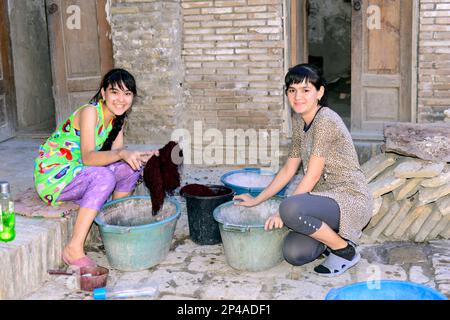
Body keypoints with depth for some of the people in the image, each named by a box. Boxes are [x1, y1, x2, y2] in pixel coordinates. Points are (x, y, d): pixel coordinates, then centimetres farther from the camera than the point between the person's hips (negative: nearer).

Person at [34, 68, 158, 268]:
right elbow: (88, 157, -34)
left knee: (131, 168, -4)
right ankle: (74, 249, -31)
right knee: (104, 177, -32)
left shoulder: (117, 119, 4)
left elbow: (115, 156, -4)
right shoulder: (90, 112, -22)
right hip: (51, 175, -8)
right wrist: (122, 154, -48)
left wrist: (141, 157, -21)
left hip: (78, 172, 8)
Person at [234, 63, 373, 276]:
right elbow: (289, 169, 16)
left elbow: (312, 176, -19)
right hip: (326, 198, 7)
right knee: (294, 254, -15)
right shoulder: (298, 120, 9)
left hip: (350, 200, -7)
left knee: (291, 209, -34)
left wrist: (282, 213, -19)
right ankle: (333, 236, 16)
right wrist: (257, 200, 17)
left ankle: (346, 250, -10)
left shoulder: (326, 120, -18)